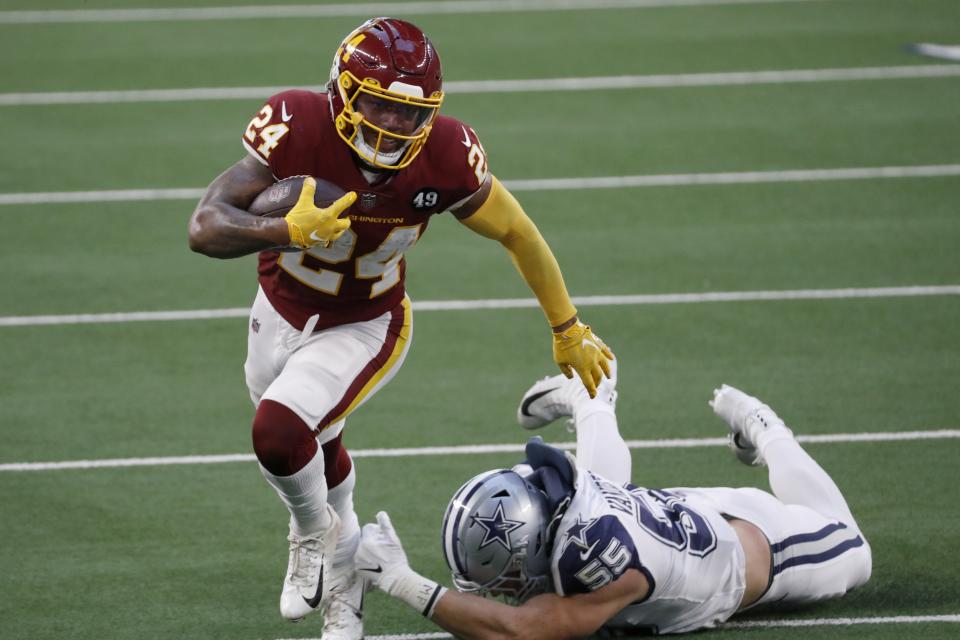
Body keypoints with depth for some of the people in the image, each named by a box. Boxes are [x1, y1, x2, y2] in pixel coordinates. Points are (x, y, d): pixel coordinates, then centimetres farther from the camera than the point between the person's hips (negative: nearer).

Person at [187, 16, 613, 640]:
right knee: (318, 459, 22)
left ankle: (315, 532, 6)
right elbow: (206, 227, -34)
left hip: (364, 329, -2)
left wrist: (568, 331, 3)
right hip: (282, 312, 2)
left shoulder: (444, 154, -26)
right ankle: (345, 582, 52)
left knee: (279, 430, -27)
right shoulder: (298, 127, -30)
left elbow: (518, 234, -8)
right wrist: (288, 231, -53)